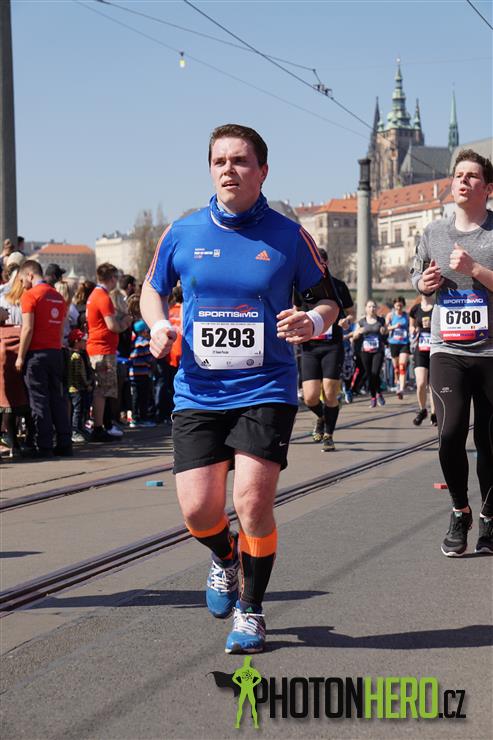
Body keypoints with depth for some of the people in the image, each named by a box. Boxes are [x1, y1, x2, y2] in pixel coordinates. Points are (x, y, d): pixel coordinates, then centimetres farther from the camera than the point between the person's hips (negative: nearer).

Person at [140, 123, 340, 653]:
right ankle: (225, 558, 37)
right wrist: (158, 324, -4)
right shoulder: (182, 234, 2)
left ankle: (250, 610, 14)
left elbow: (327, 298, 8)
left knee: (252, 500, -12)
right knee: (197, 509, -2)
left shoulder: (288, 236, -1)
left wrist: (312, 321, -15)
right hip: (197, 392, 2)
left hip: (266, 390, -2)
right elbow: (152, 288, 17)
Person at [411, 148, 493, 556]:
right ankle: (460, 511, 9)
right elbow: (417, 276, 26)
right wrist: (424, 282, 4)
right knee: (451, 432, -14)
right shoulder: (434, 232, 11)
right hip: (448, 350, 2)